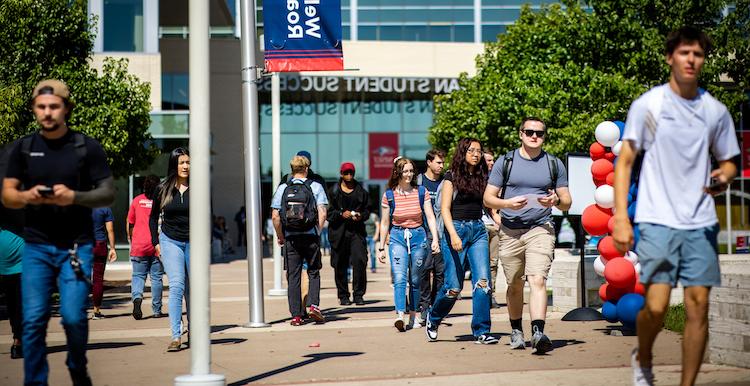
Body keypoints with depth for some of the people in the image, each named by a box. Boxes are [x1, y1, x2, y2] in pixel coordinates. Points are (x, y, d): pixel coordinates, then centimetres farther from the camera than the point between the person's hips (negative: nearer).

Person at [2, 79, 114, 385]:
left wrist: (74, 196, -18)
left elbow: (108, 193, -1)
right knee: (33, 320, -5)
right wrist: (26, 196, -14)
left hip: (76, 246, -2)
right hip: (36, 246, 2)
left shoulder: (87, 147, 1)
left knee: (73, 317, -8)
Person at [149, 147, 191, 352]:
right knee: (176, 286, -13)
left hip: (193, 242, 1)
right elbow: (153, 217, 14)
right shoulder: (162, 190, 1)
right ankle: (176, 337, -16)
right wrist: (156, 242, 7)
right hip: (170, 241, -1)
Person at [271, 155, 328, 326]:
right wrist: (317, 232, 4)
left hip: (291, 237, 1)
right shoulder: (315, 187, 0)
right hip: (310, 236, -1)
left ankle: (296, 315, 5)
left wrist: (280, 236, 8)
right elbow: (322, 213, -8)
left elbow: (275, 216, -1)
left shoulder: (282, 188, 4)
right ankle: (313, 304, -6)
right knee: (314, 273, 12)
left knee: (293, 276, 6)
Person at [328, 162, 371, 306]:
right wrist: (341, 214, -14)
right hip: (339, 231, -1)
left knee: (360, 260, -13)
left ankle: (359, 294, -3)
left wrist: (361, 216, -6)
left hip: (357, 231, 1)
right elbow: (329, 212, 2)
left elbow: (367, 210, 15)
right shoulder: (334, 191, 3)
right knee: (340, 265, 2)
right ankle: (343, 296, 15)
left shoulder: (361, 191, 10)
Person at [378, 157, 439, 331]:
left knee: (415, 279, 7)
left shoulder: (421, 192, 2)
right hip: (397, 237, -1)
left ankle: (414, 314, 21)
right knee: (399, 278, -15)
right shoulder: (389, 195, 0)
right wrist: (381, 247, 8)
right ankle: (400, 315, -24)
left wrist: (435, 239, -11)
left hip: (418, 236, 1)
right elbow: (384, 223, 7)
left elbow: (430, 217, 0)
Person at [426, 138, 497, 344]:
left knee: (483, 281, -10)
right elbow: (445, 209, -7)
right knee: (454, 286, -3)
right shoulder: (452, 177, -1)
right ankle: (433, 318, 25)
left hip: (478, 230, 4)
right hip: (456, 229, -4)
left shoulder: (482, 178, 13)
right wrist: (453, 234, -20)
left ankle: (481, 332, -6)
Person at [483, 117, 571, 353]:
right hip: (510, 232, 1)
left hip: (541, 230, -1)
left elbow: (567, 203, 12)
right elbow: (488, 199, 6)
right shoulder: (506, 162, 7)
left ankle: (538, 333, -30)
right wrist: (508, 203, -14)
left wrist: (556, 201, -12)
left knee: (538, 279, -19)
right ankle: (516, 331, 28)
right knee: (514, 285, 11)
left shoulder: (554, 164, 10)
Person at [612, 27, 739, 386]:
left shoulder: (716, 111, 9)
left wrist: (724, 177, -6)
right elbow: (624, 162, -2)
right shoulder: (647, 105, -1)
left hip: (701, 223, 3)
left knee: (698, 305, -1)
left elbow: (727, 162, 19)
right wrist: (621, 218, -10)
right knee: (656, 305, -12)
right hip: (657, 221, -3)